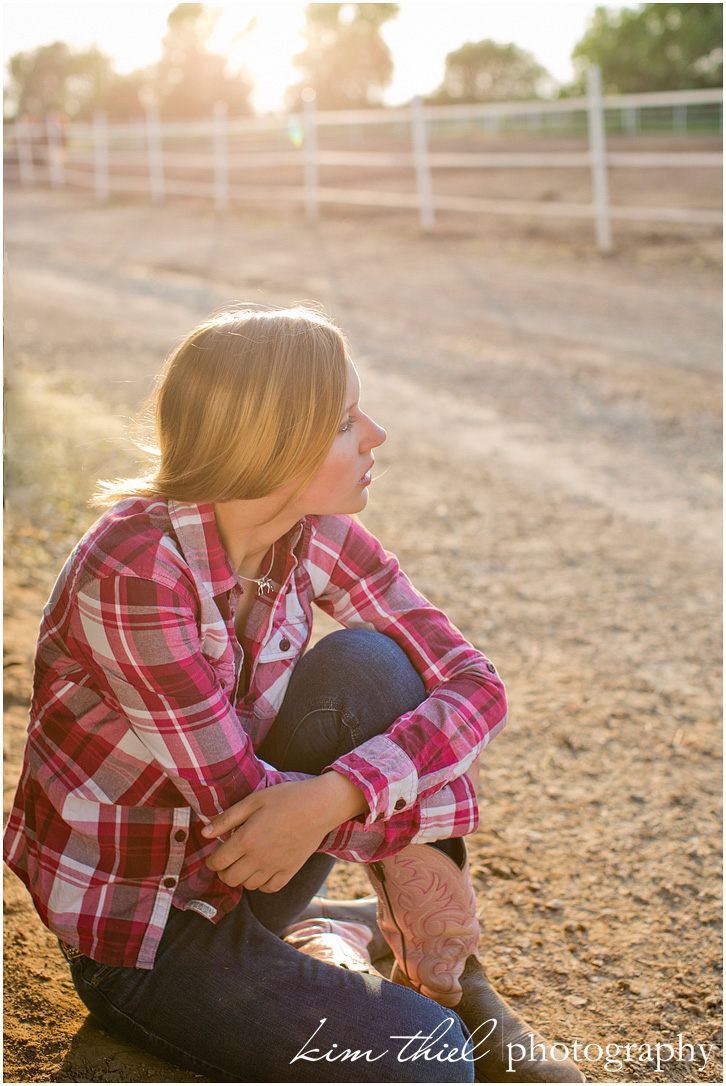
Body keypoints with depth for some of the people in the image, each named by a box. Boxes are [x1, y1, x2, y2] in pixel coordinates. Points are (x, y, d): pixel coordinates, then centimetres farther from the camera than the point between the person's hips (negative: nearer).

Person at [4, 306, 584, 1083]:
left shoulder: (315, 532, -10)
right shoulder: (136, 572, -29)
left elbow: (474, 681, -16)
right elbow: (235, 793, -25)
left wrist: (337, 795, -32)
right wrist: (408, 841, -19)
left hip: (233, 861, 6)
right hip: (132, 920, -6)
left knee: (367, 668, -22)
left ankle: (449, 984, -6)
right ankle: (323, 958, 10)